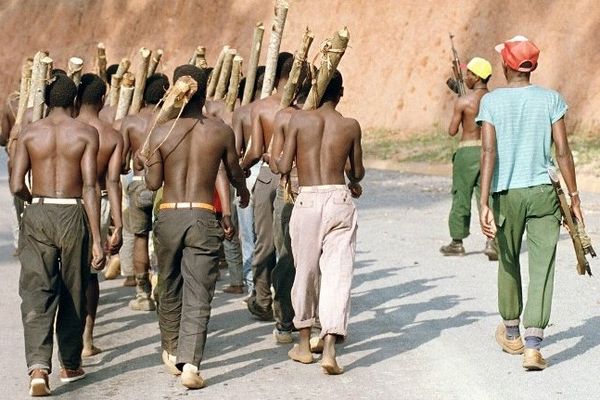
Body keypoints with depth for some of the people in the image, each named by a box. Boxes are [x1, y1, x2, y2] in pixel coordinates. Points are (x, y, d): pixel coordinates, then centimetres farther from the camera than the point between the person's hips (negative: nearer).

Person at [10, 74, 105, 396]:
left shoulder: (29, 133, 2)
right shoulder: (86, 133, -3)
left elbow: (16, 185, -4)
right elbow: (89, 187, -9)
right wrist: (97, 239, -9)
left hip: (37, 215, 1)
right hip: (73, 214, -1)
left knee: (37, 292, -1)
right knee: (73, 293, 15)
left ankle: (38, 366, -19)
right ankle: (70, 364, 27)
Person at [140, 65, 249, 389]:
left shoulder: (161, 133, -2)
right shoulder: (221, 132, -1)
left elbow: (154, 183, -2)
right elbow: (234, 174, 12)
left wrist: (146, 163, 20)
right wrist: (243, 191, 35)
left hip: (169, 216, 1)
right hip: (203, 217, -1)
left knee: (169, 289, 20)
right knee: (198, 295, -2)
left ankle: (171, 352, 35)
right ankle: (190, 364, -14)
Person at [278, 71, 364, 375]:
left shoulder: (299, 119, 0)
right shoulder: (351, 126, 4)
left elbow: (284, 166, -1)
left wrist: (273, 160, 22)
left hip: (307, 200, 0)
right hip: (339, 200, 0)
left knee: (305, 272, 14)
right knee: (338, 274, -2)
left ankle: (304, 344, 25)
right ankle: (329, 349, -14)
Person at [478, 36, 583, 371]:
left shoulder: (491, 101, -2)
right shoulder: (551, 100, -1)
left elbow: (488, 152, -11)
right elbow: (562, 151, -4)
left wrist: (484, 203, -13)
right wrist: (574, 196, 5)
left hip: (506, 193, 1)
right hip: (543, 191, -1)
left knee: (509, 262, 20)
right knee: (542, 267, -2)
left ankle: (512, 333, 37)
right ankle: (533, 345, -14)